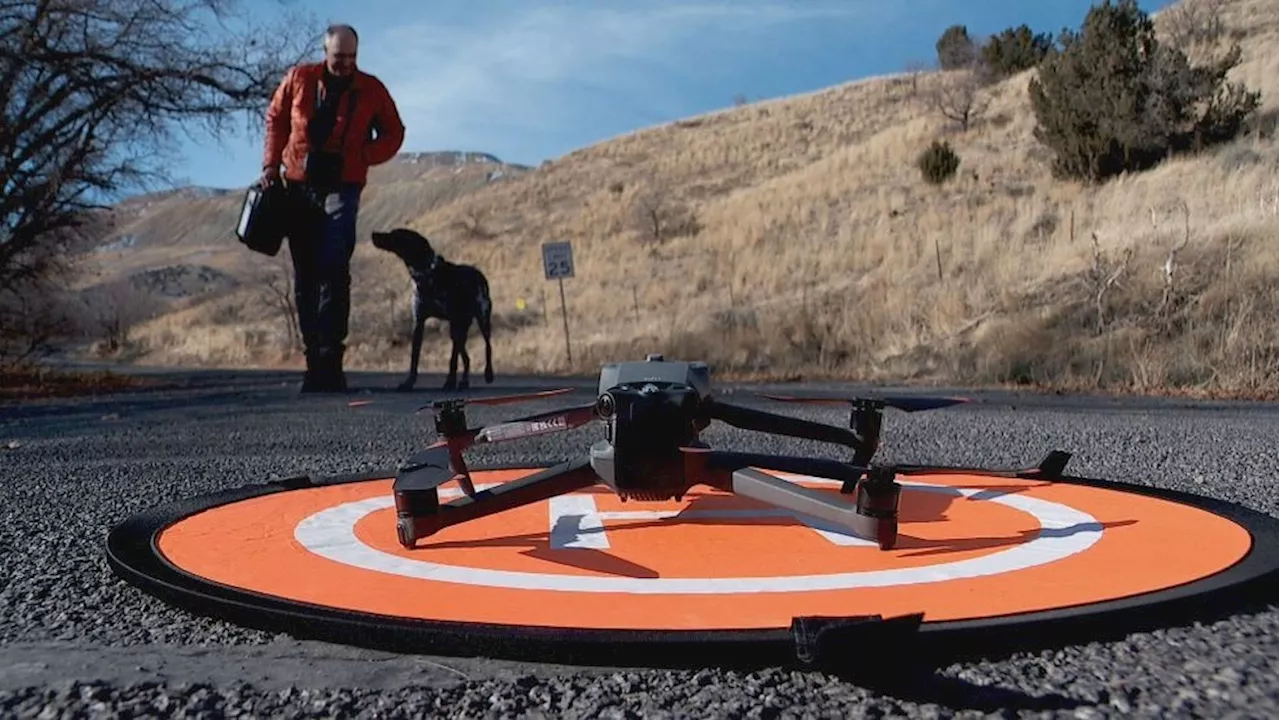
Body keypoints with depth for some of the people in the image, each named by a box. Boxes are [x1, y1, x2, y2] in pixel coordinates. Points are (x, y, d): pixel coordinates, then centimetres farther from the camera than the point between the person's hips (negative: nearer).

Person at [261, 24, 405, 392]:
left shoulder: (372, 90, 1)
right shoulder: (299, 78, 6)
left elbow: (393, 135, 8)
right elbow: (275, 119, 17)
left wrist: (355, 157, -7)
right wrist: (271, 164, 7)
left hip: (342, 187, -3)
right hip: (299, 186, 3)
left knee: (333, 270, -16)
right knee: (304, 276, 5)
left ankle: (329, 359, -15)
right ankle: (314, 357, 14)